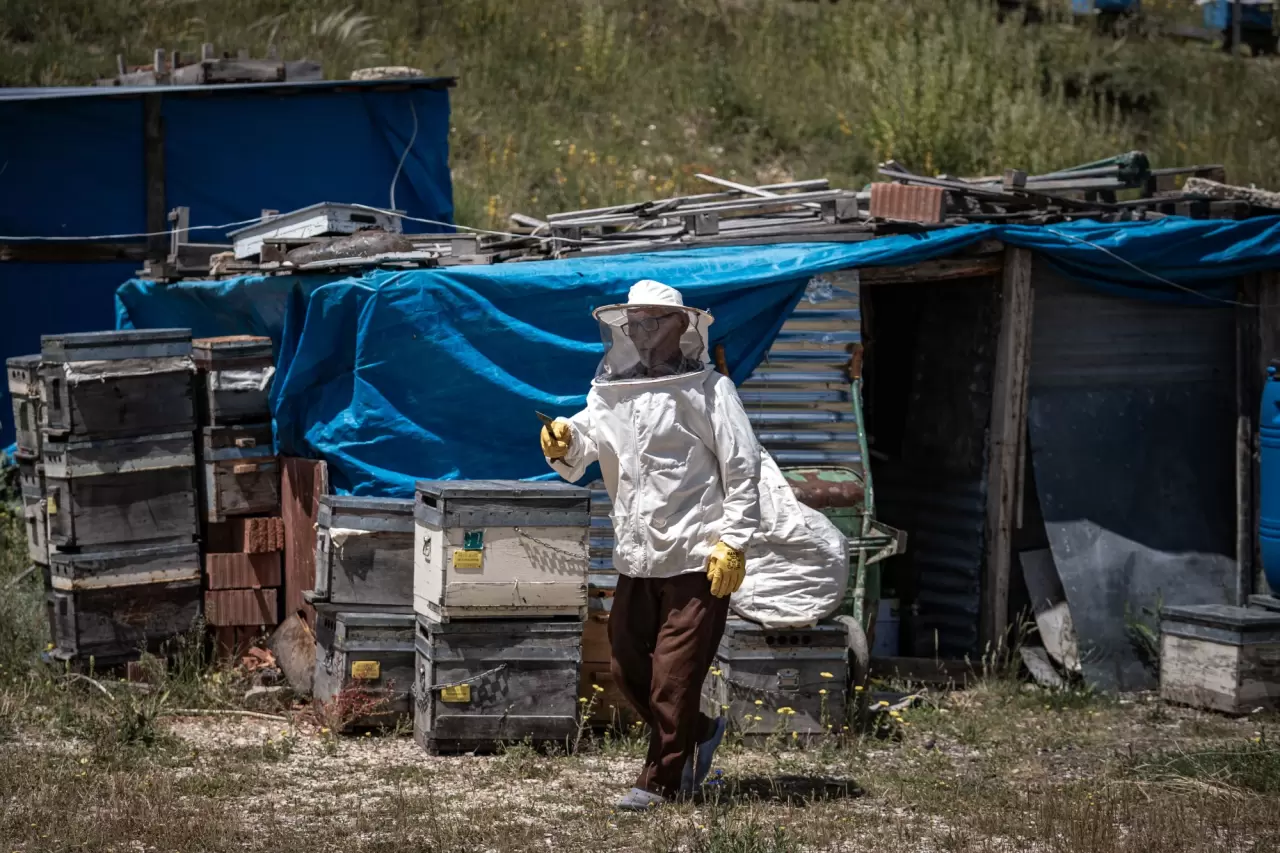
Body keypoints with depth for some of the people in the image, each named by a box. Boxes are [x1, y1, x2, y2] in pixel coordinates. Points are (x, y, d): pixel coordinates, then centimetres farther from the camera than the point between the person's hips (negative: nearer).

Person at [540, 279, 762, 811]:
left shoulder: (708, 390, -4)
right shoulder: (611, 393, 12)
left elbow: (742, 469, -7)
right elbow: (577, 458, 5)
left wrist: (732, 542, -14)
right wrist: (561, 444, -19)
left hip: (696, 561, -6)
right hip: (635, 561, 6)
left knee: (674, 674, -4)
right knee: (628, 668, 11)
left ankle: (660, 781, 6)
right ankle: (698, 734, 32)